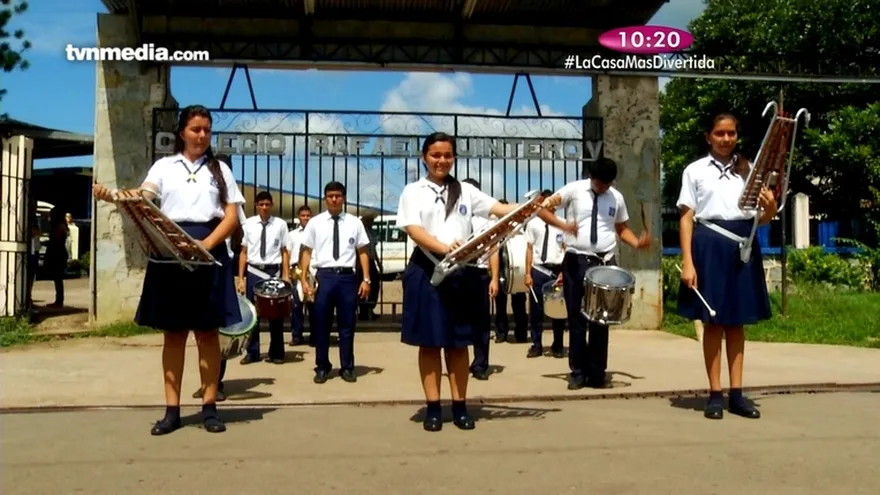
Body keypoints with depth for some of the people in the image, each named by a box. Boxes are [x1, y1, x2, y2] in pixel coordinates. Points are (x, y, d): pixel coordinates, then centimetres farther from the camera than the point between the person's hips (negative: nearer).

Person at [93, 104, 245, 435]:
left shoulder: (220, 169, 11)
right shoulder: (164, 166, 11)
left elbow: (232, 216, 3)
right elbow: (142, 198, -7)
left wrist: (206, 244, -12)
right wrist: (111, 196, -28)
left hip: (208, 251, 0)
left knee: (207, 331, 1)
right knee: (173, 332, 3)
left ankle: (209, 407, 6)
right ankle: (172, 410, 7)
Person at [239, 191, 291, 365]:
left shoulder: (280, 224, 1)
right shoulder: (248, 224, 2)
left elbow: (284, 252, 3)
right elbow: (244, 252, 5)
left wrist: (286, 276, -4)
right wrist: (241, 278, 2)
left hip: (274, 272, 0)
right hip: (253, 272, 1)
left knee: (276, 313, 6)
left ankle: (276, 353, 17)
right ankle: (252, 352, 16)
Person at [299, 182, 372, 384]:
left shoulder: (355, 222, 7)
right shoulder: (315, 223, 5)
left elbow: (362, 252, 7)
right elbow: (306, 252, 5)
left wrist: (366, 279, 0)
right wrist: (304, 280, -2)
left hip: (347, 276, 1)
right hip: (324, 276, 0)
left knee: (347, 324, 8)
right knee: (321, 324, 6)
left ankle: (347, 368, 19)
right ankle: (322, 367, 19)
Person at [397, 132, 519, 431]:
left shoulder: (465, 191, 12)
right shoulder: (413, 191, 3)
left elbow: (499, 208, 4)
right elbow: (413, 230, -10)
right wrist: (444, 247, -27)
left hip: (463, 273, 2)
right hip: (427, 272, -2)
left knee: (459, 342, 7)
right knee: (430, 342, 3)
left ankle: (460, 407, 15)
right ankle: (433, 408, 11)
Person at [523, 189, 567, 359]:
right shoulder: (533, 224, 5)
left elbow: (566, 250, 5)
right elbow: (529, 249, 4)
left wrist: (564, 272, -6)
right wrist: (528, 274, -2)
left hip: (557, 270, 0)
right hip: (538, 270, 0)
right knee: (536, 309, 2)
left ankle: (558, 346, 16)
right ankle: (536, 345, 12)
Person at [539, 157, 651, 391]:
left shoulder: (617, 197, 8)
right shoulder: (574, 190, -2)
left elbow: (622, 228, 17)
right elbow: (543, 209, -5)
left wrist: (637, 243, -2)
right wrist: (563, 225, -20)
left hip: (605, 262, 2)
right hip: (576, 261, -2)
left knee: (601, 319, 5)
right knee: (577, 318, 3)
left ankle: (597, 373, 14)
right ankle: (578, 372, 12)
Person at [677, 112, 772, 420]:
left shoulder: (749, 170, 12)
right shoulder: (695, 170, 4)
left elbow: (761, 220, 13)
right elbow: (686, 219, -1)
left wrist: (771, 209, -12)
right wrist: (687, 263, -10)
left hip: (743, 246, 3)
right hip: (711, 246, -3)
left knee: (737, 322, 7)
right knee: (713, 322, 0)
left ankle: (736, 394, 13)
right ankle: (715, 394, 8)